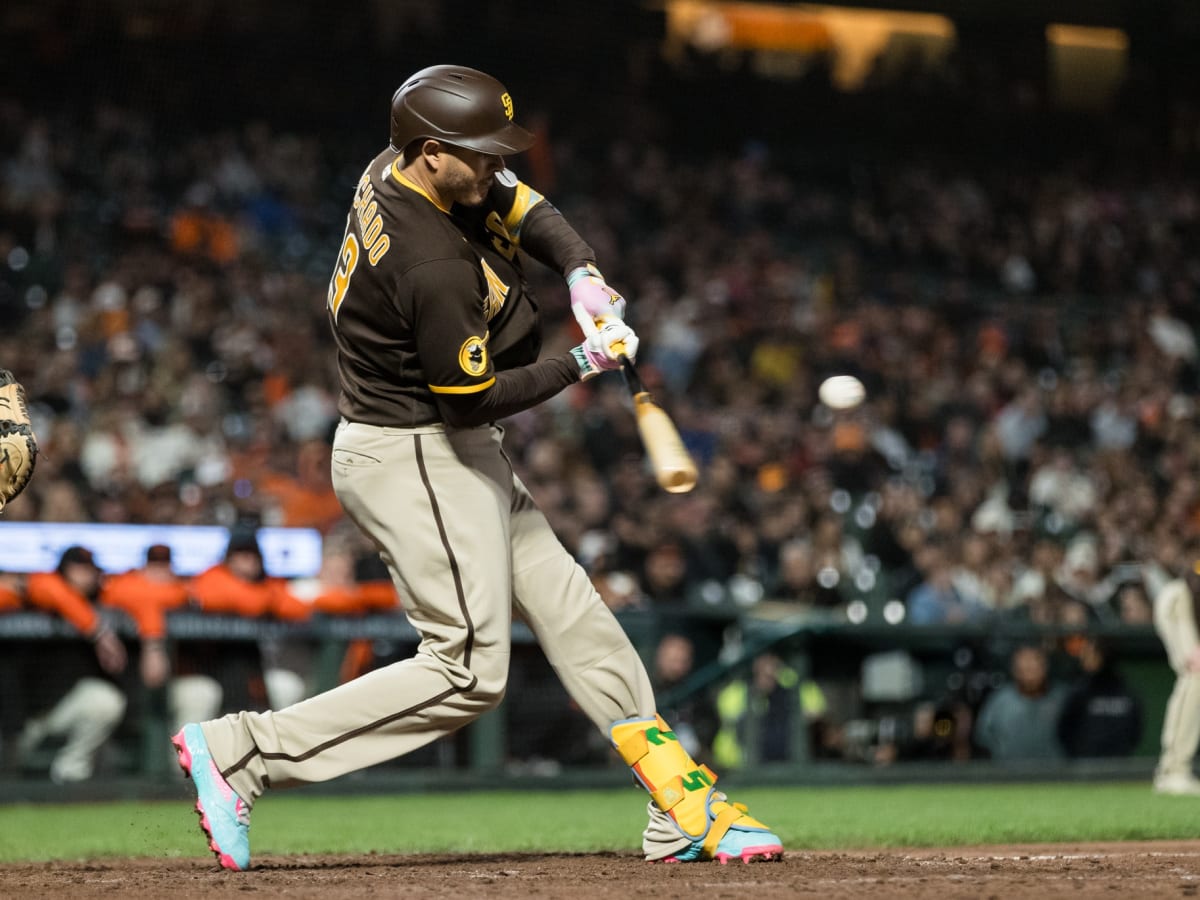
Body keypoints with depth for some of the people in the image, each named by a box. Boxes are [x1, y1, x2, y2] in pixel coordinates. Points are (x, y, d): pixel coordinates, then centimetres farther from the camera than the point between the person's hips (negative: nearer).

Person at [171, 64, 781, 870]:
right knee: (469, 671, -8)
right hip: (418, 461, -11)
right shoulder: (433, 266, -29)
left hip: (453, 456, 11)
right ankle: (240, 751, -8)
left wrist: (584, 274, -8)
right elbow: (475, 397, -22)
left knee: (571, 611, 11)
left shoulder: (398, 171, 0)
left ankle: (685, 810, 14)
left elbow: (530, 212, 11)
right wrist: (582, 366, -13)